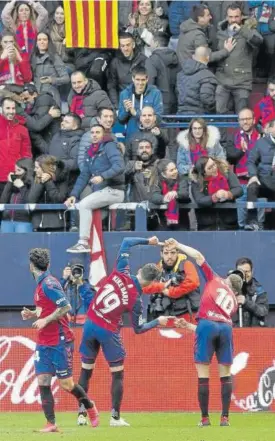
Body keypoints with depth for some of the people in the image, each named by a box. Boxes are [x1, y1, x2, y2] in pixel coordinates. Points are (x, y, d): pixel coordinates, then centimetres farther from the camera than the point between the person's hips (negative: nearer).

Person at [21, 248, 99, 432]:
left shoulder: (48, 284, -17)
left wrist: (45, 320, -21)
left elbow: (66, 306, -23)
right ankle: (51, 424, -4)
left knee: (66, 383, -1)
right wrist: (32, 314, 7)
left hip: (60, 340, -8)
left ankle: (90, 406, 24)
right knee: (43, 381, -3)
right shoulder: (41, 284, 12)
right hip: (44, 342, 8)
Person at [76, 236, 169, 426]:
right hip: (108, 332, -4)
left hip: (90, 324, 4)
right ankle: (115, 417, 6)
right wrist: (158, 322, 10)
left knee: (86, 371, 13)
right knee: (117, 374, 10)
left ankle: (82, 414, 12)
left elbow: (127, 242, 2)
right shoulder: (136, 300, -13)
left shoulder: (121, 273, -8)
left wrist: (147, 241, 9)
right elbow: (138, 328, -2)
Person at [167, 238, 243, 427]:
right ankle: (225, 417, 7)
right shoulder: (234, 302, 29)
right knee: (226, 374, 13)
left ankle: (205, 417, 1)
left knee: (203, 373, 1)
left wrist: (178, 245, 30)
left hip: (207, 323, -3)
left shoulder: (215, 280, 22)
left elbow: (198, 256, 19)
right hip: (226, 327, 3)